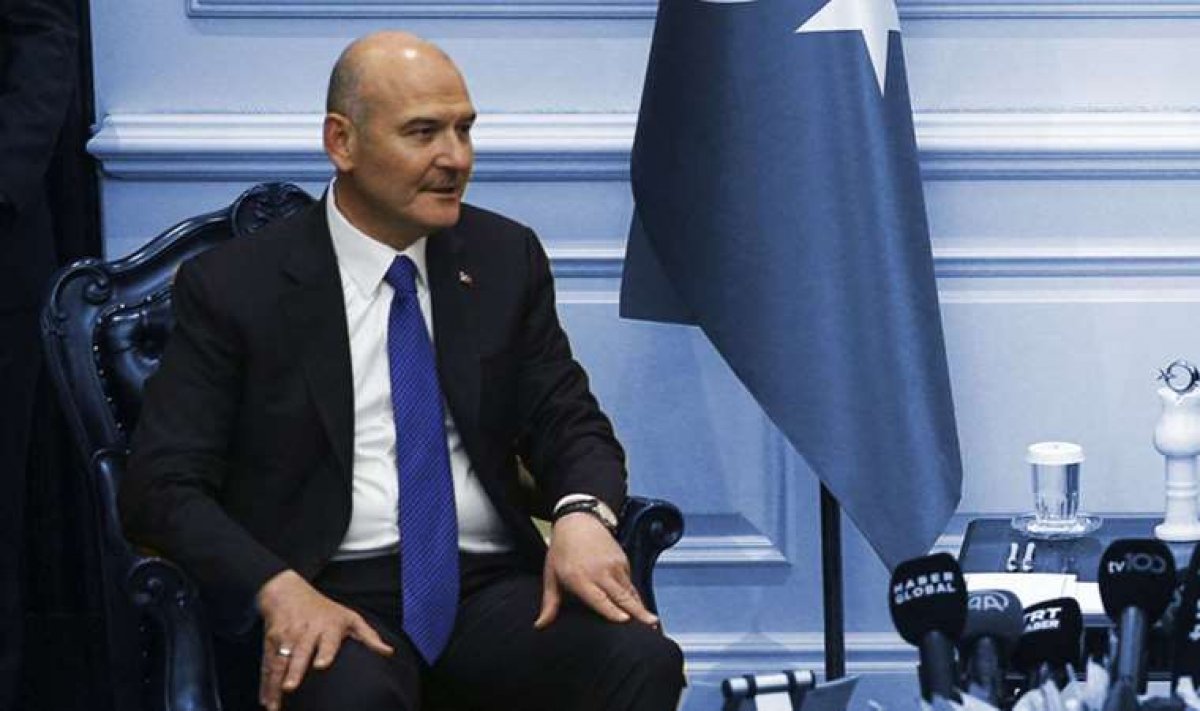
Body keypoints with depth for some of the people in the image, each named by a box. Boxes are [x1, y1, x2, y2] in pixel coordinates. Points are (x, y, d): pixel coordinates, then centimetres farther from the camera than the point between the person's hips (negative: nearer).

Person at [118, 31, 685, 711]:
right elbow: (162, 484, -3)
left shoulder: (507, 258, 13)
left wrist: (583, 515, -10)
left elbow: (570, 420, 15)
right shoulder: (234, 285, 1)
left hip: (491, 586, 4)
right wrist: (280, 589, -21)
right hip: (336, 600, -3)